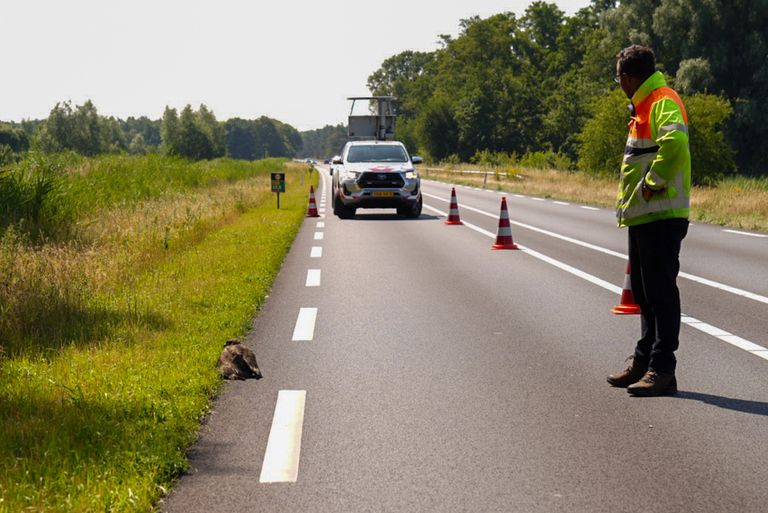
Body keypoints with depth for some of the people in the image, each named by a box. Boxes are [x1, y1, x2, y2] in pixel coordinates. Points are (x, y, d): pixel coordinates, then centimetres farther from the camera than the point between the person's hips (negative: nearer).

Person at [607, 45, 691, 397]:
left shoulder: (663, 101, -13)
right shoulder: (645, 105, 20)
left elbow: (674, 141, -33)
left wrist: (655, 183, -23)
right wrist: (628, 201, 20)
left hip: (661, 216, -11)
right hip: (644, 215, 11)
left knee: (660, 291, -8)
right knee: (644, 291, 16)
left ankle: (662, 370, -5)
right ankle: (644, 362, 24)